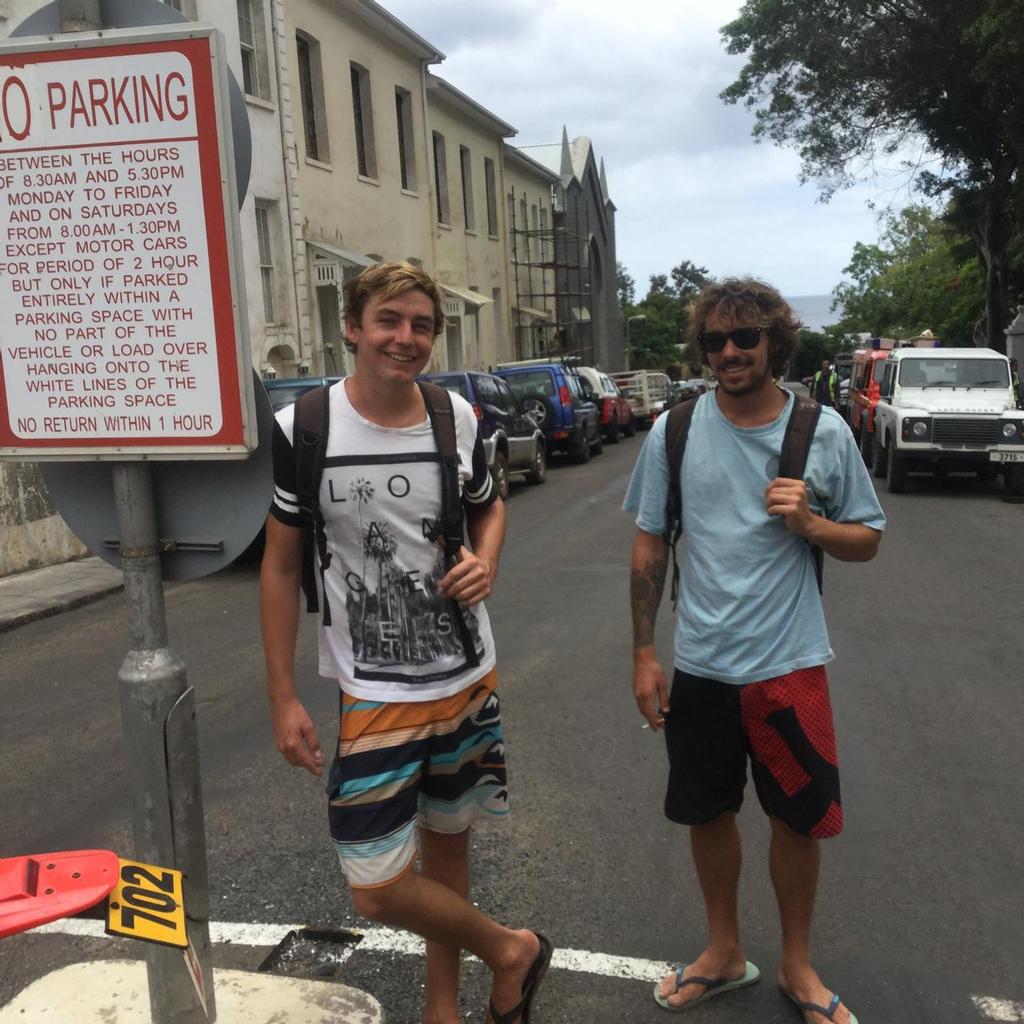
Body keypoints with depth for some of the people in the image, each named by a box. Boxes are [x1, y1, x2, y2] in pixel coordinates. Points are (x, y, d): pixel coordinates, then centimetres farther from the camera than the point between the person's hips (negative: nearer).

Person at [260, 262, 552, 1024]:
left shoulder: (458, 417, -4)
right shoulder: (301, 429, -12)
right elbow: (281, 566, -4)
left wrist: (486, 563, -8)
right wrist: (283, 696, -6)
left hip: (470, 678, 3)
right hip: (374, 694, -2)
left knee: (446, 840, 17)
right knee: (379, 889, -4)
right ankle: (511, 949, 24)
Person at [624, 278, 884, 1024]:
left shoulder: (825, 431, -5)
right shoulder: (674, 431, -3)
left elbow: (868, 540, 3)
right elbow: (650, 547, 2)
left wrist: (809, 523, -18)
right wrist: (644, 653, 0)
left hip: (790, 664, -1)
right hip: (699, 665, 1)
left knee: (799, 820, 11)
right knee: (708, 814, 15)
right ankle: (725, 953, 39)